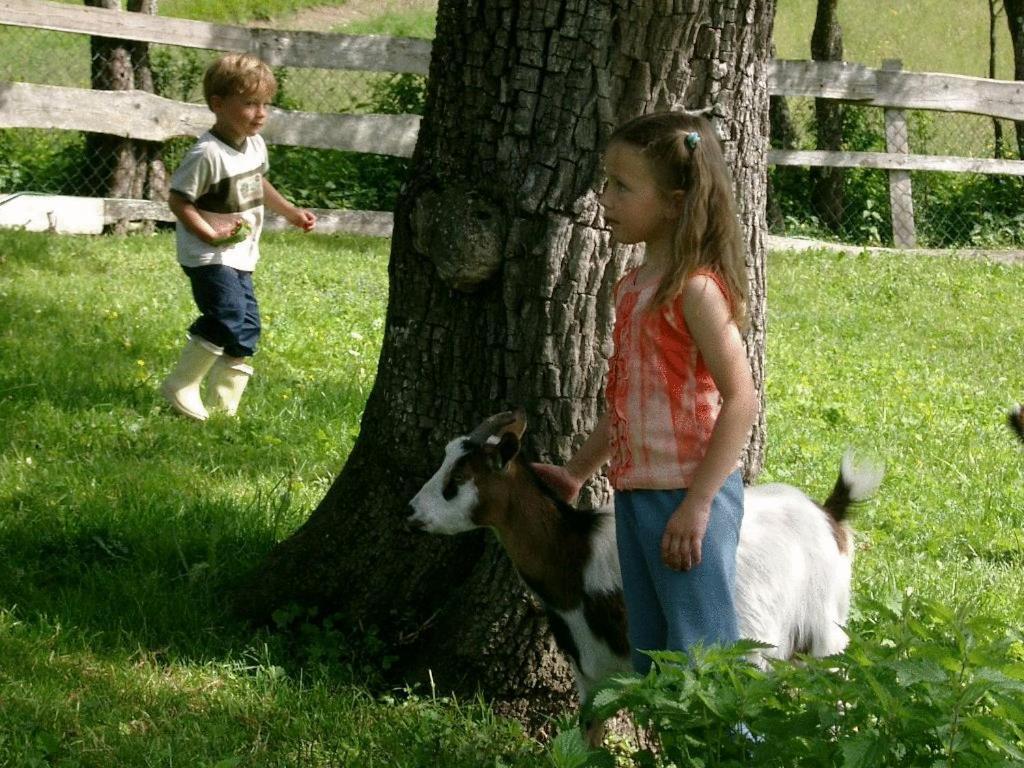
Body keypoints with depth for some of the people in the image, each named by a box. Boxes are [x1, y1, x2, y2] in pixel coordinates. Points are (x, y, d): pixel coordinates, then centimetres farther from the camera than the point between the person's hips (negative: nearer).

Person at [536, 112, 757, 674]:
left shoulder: (694, 289, -16)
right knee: (649, 657, 15)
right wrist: (576, 472, 23)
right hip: (636, 494, 9)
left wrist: (697, 503, -22)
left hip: (687, 496, -9)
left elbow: (741, 400, -21)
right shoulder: (633, 287, 11)